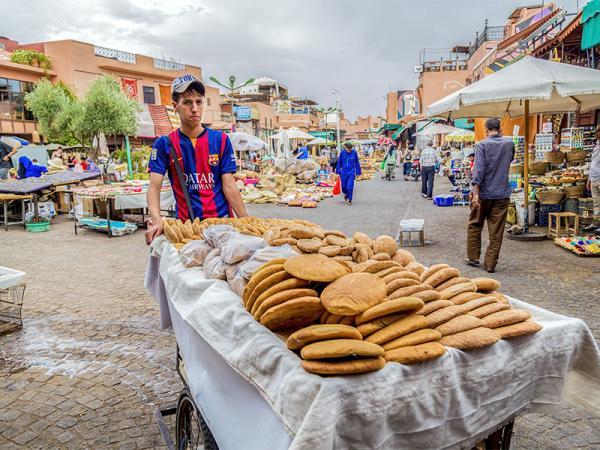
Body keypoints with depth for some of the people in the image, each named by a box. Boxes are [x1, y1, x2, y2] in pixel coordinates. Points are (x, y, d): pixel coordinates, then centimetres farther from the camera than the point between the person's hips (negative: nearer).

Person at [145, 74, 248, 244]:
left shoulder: (221, 140, 2)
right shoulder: (164, 144, 1)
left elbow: (229, 186, -2)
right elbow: (154, 187, -7)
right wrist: (156, 220, -26)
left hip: (222, 219, 0)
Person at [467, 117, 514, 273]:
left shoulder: (482, 145, -8)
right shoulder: (509, 143, 4)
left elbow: (479, 170, -18)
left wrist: (475, 193, -19)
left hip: (483, 193, -2)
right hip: (502, 194, 3)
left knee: (475, 225, 15)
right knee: (496, 231, 5)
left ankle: (473, 257, 21)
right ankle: (490, 264, 8)